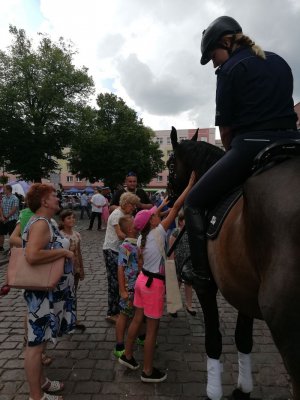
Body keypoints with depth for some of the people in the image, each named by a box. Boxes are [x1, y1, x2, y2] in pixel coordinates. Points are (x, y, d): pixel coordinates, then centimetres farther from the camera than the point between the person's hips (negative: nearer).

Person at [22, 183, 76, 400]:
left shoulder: (47, 221, 10)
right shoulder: (40, 223, -21)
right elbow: (33, 255, -35)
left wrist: (64, 251, 13)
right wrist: (64, 252, -23)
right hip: (44, 293, -10)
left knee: (40, 341, 22)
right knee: (36, 343, 5)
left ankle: (41, 382, 39)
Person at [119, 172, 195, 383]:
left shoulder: (141, 238, -2)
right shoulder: (158, 233, -20)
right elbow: (177, 207, -20)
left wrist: (161, 206, 27)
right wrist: (191, 183, -16)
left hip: (143, 279, 8)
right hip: (154, 284, -8)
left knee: (137, 320, 23)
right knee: (152, 329, 7)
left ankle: (127, 355, 41)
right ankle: (148, 371, 23)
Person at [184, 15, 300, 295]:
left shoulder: (230, 69, 0)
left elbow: (225, 128, -2)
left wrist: (232, 152, 17)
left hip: (251, 146, -8)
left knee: (194, 202, 3)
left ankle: (202, 276, -1)